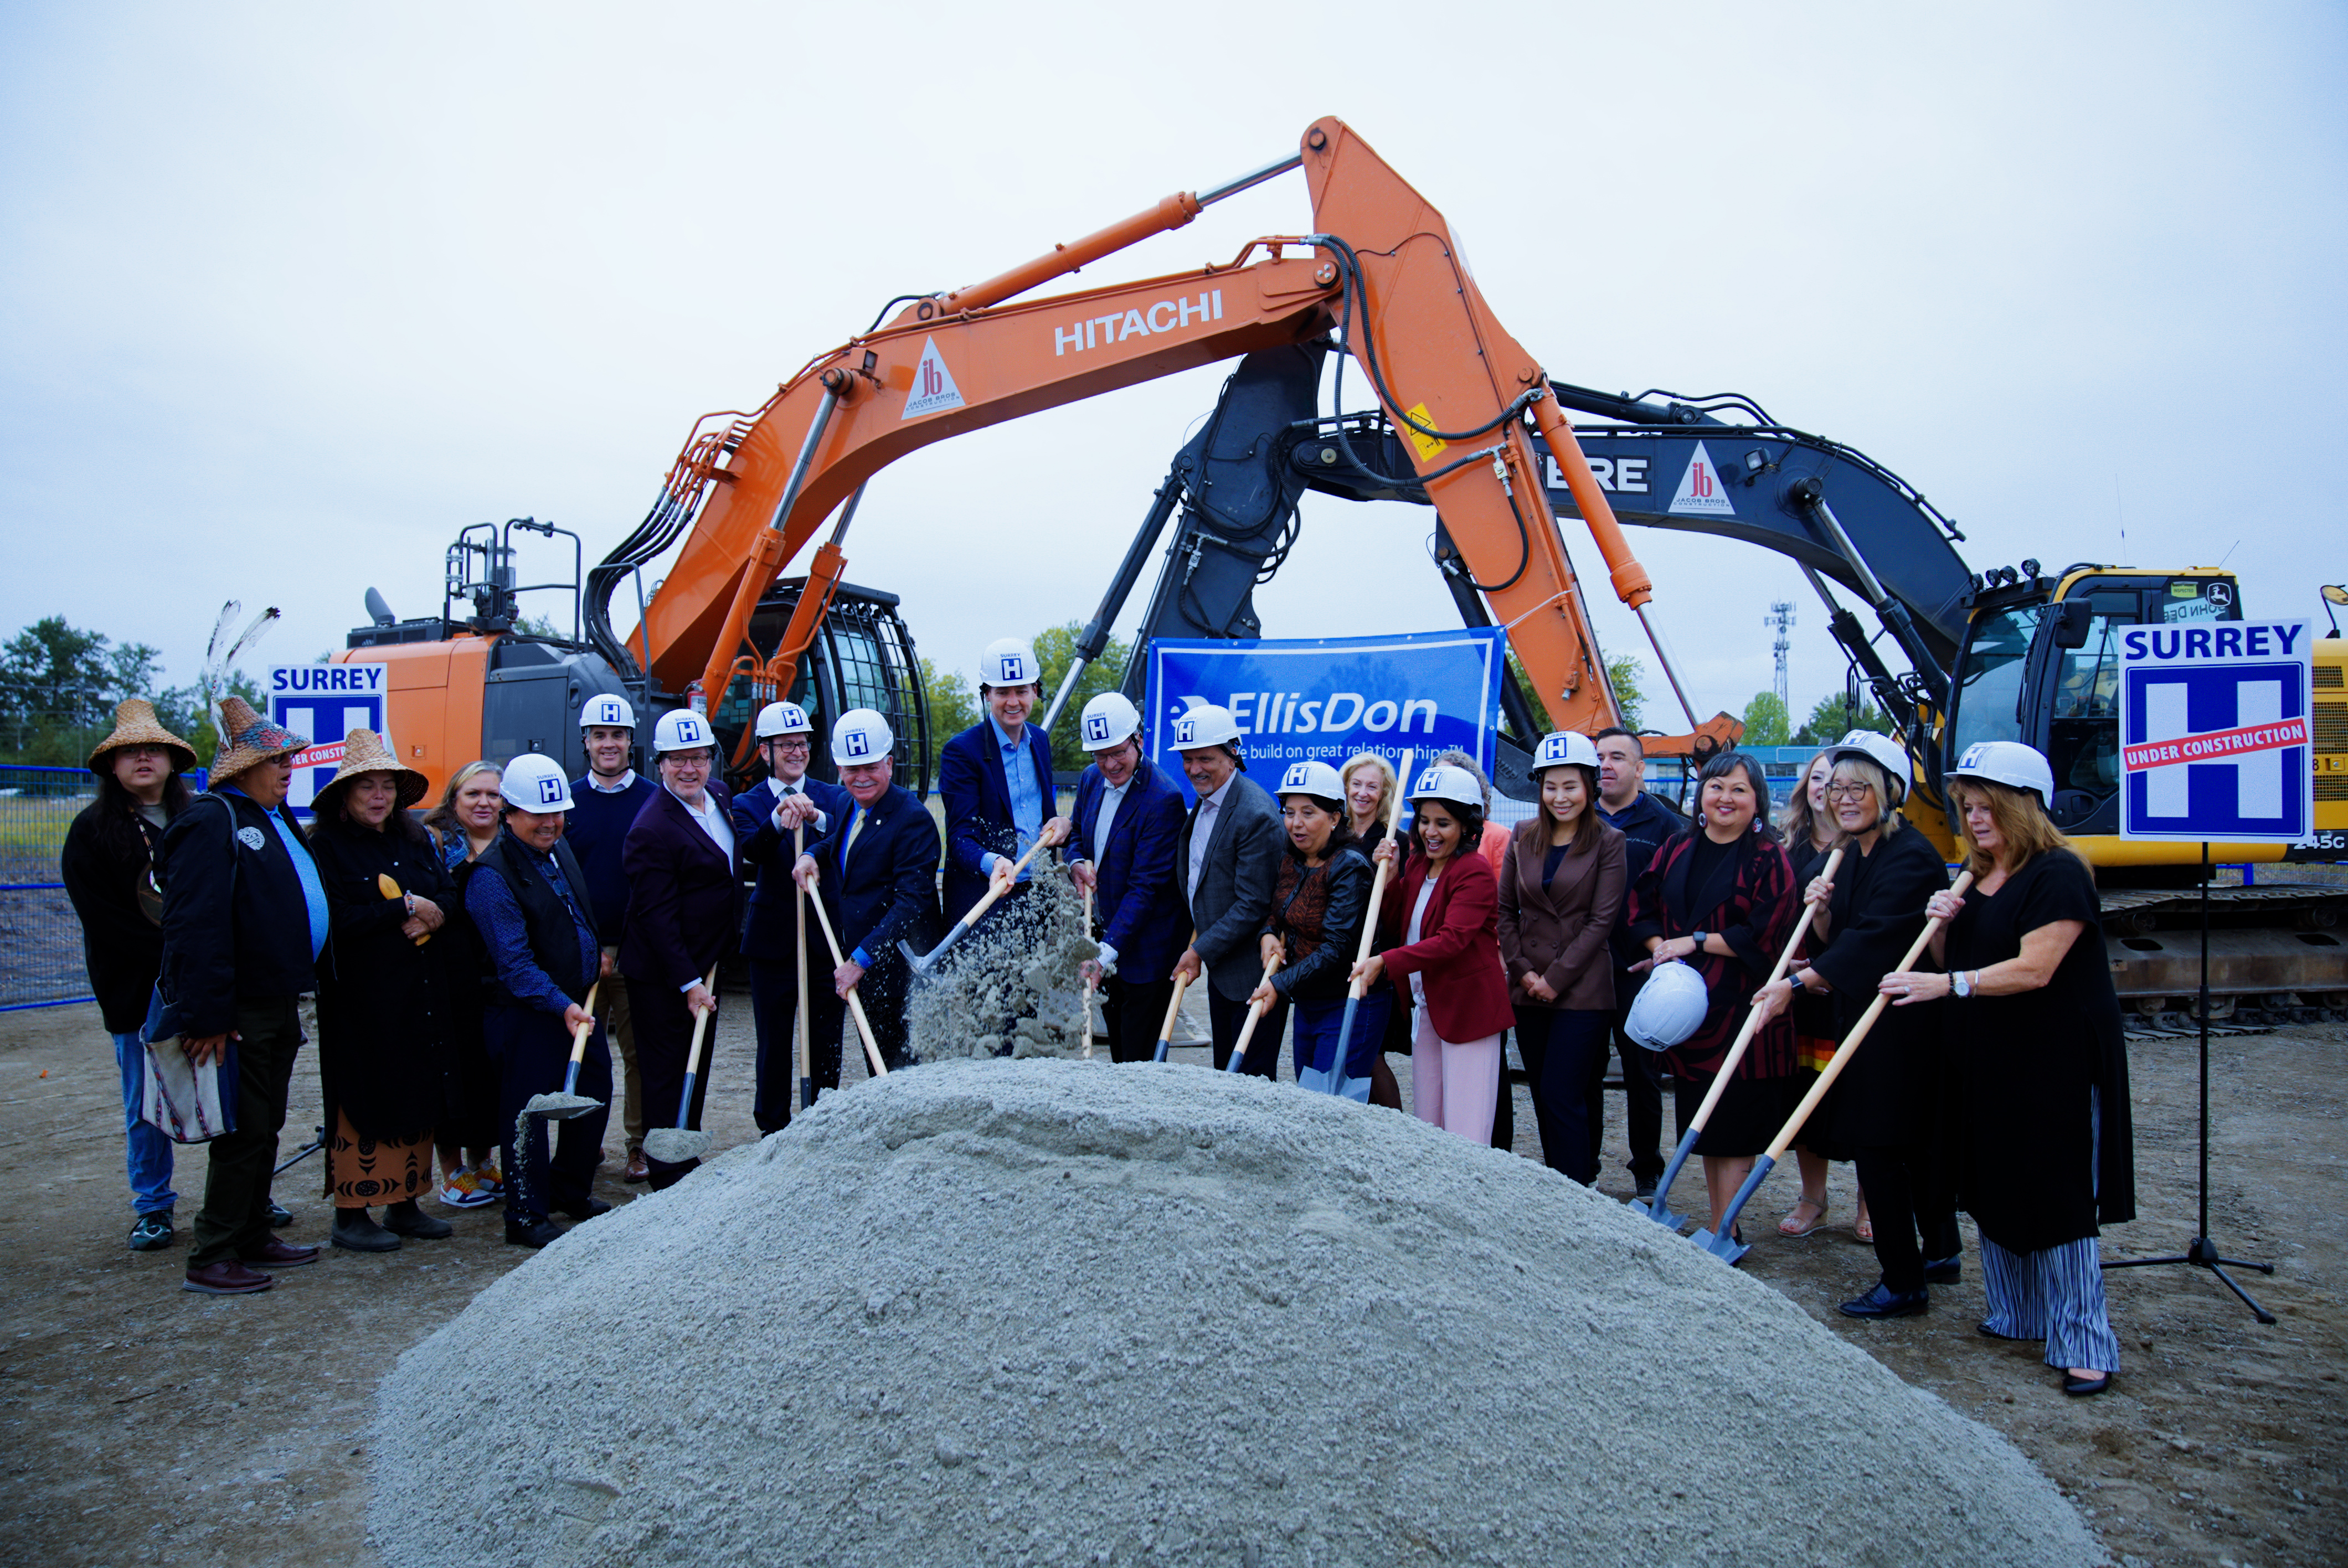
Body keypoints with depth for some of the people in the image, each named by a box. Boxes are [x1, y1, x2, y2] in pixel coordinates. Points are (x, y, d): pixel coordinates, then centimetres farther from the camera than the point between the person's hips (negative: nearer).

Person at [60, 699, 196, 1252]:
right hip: (136, 992, -1)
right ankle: (153, 1207, 19)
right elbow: (101, 918, -3)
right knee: (145, 1106, 6)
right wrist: (177, 954, -12)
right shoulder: (92, 831, 4)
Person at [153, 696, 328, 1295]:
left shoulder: (276, 821, 15)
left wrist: (297, 995, 18)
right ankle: (213, 1258, 8)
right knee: (243, 1133, -3)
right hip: (240, 1012, -9)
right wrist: (206, 1016, -24)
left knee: (265, 1128, 16)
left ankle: (253, 1238, 28)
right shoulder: (212, 823, -15)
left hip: (278, 1004, 9)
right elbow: (196, 925, -21)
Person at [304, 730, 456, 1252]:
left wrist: (432, 915, -13)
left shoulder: (416, 840, 13)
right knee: (362, 1101, -1)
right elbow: (335, 919, -16)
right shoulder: (326, 846, -5)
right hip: (361, 998, -6)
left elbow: (450, 894, 8)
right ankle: (351, 1215, 9)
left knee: (417, 1096, 9)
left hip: (422, 994, 6)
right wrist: (406, 908, -13)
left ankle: (404, 1203, 19)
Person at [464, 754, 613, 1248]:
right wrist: (562, 1006, -31)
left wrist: (594, 950, 20)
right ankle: (527, 1216, 14)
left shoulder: (559, 848, 7)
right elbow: (515, 962, -24)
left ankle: (571, 1190, 34)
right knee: (528, 1112, 0)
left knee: (595, 1095, 15)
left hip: (579, 1002, 8)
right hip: (525, 1011, -8)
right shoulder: (491, 876, -19)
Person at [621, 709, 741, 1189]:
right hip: (662, 975, -8)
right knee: (666, 1074, 2)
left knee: (697, 1068, 17)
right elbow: (657, 916, -22)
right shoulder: (651, 830, -22)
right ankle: (668, 1176, 13)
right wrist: (689, 984, -21)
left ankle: (689, 1163, 30)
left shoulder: (719, 794, 4)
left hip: (705, 964, 9)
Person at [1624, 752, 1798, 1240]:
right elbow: (1642, 909, 11)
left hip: (1741, 1007, -5)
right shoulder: (1676, 851, 11)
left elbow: (1764, 935, -13)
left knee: (1733, 1128, -1)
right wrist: (1661, 948, -7)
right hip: (1686, 1006, 5)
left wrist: (1695, 942, -12)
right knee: (1702, 1123, 12)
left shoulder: (1769, 860, -4)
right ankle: (1721, 1227, 23)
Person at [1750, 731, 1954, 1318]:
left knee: (1877, 1145, -5)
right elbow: (1838, 943, 14)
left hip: (1901, 1022, -9)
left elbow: (1871, 939, -25)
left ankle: (1904, 1282, 6)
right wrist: (1821, 911, -7)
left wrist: (1796, 983, -28)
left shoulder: (1911, 856, -17)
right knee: (1916, 1142, 20)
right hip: (1861, 1016, 9)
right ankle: (1941, 1252, 35)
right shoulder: (1851, 857, 12)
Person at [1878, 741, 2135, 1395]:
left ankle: (2083, 1344, 5)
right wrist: (1942, 925, -3)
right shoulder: (1975, 879, 12)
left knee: (2059, 1197, -4)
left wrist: (1945, 985, -27)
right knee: (1992, 1192, 13)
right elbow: (1951, 962, 17)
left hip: (2055, 1065, -8)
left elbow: (2034, 969, -23)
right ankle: (2016, 1314, 27)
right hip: (1987, 1060, 8)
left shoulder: (2058, 874, -14)